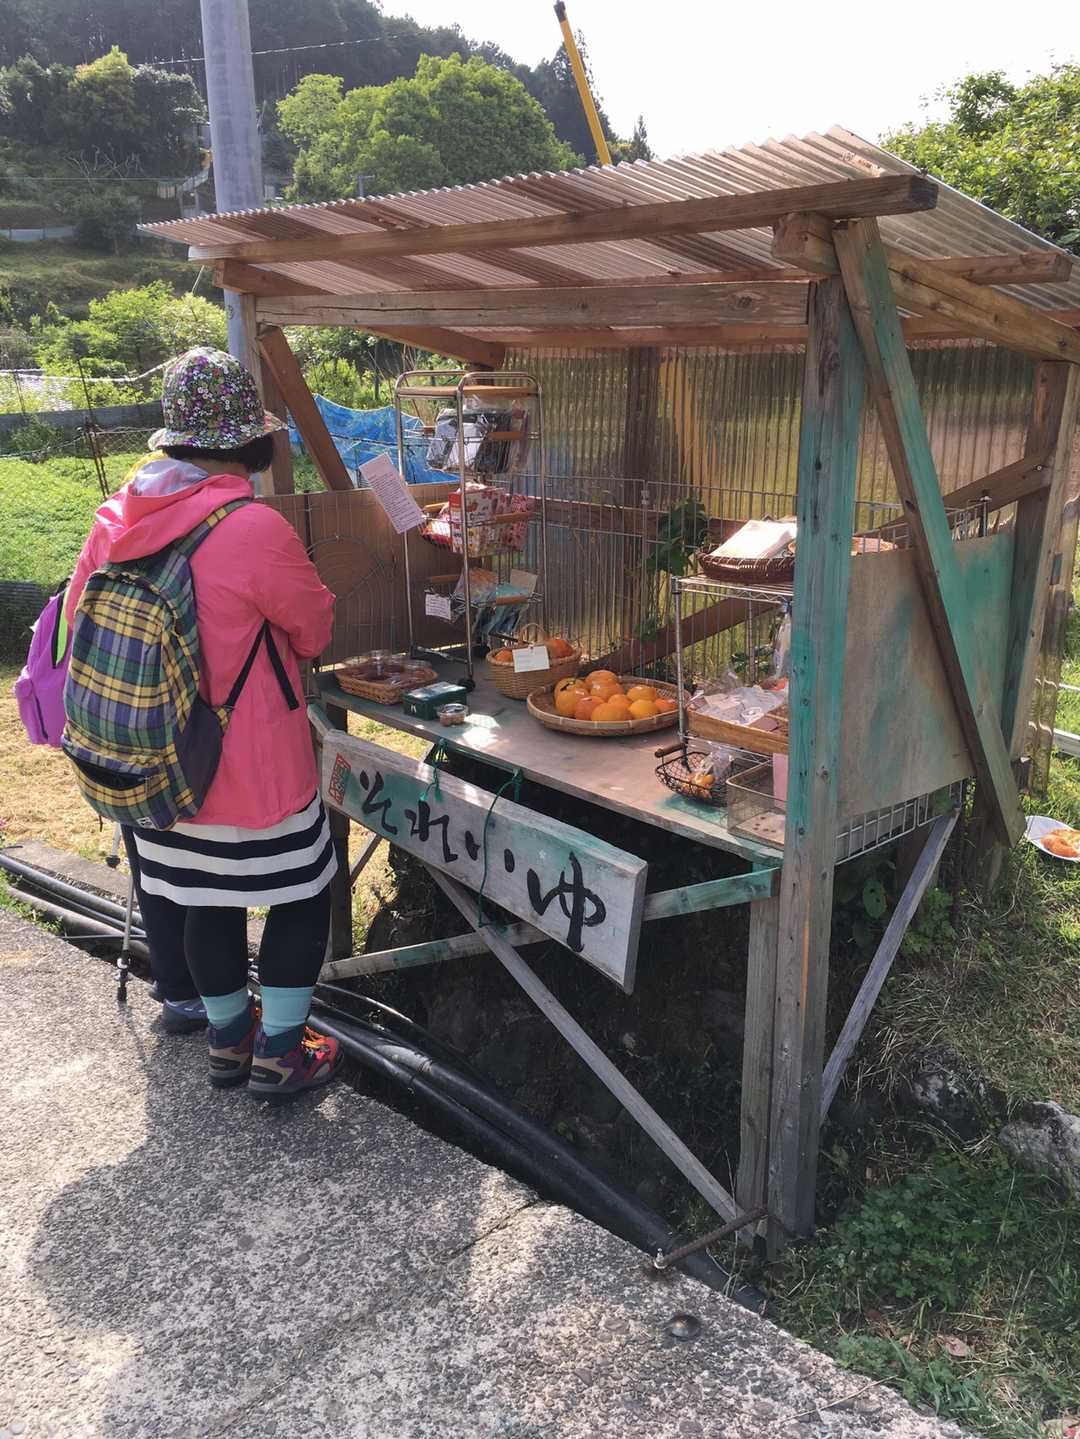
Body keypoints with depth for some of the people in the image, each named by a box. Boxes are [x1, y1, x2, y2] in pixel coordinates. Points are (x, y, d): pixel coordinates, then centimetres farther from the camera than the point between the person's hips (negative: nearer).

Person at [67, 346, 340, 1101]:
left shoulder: (116, 518, -3)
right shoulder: (256, 529, -22)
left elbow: (79, 617, 8)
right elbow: (316, 629, -8)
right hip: (251, 763, -6)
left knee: (203, 896, 20)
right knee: (303, 892, 13)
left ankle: (228, 1037, 37)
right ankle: (278, 1053, 22)